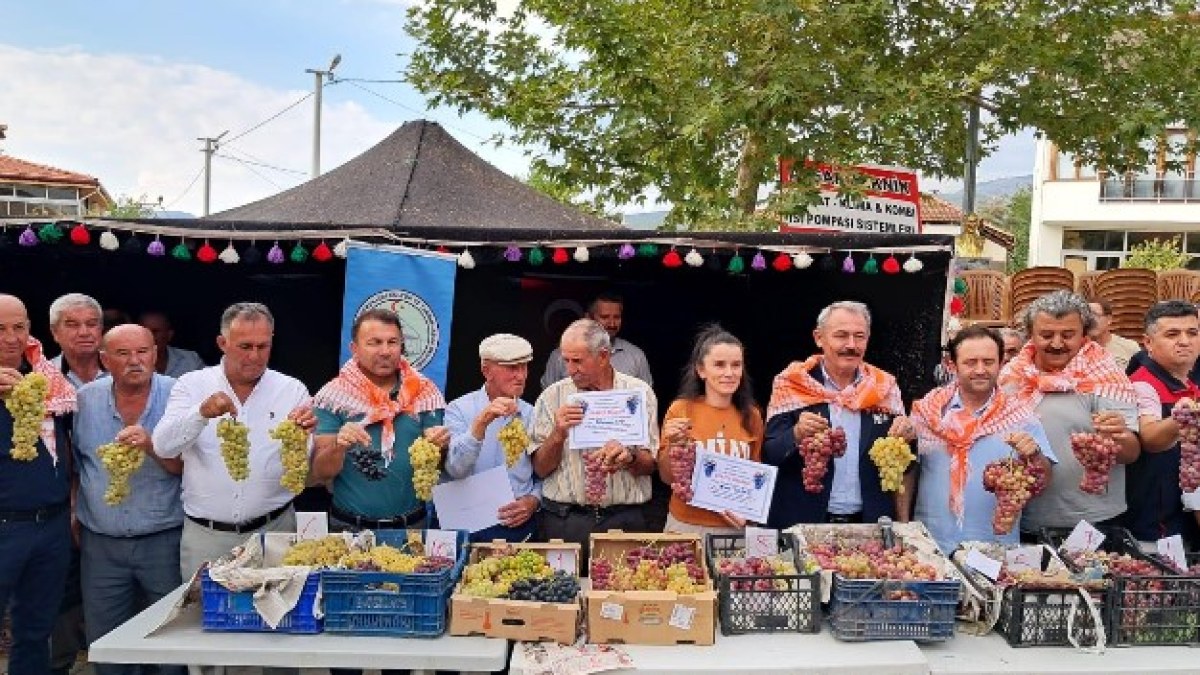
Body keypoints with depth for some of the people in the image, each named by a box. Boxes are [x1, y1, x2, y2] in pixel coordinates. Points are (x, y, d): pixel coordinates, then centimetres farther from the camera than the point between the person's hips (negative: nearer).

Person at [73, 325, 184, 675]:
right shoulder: (86, 399, 2)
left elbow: (186, 467, -10)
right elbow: (72, 461, 13)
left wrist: (151, 446, -26)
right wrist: (73, 515, 10)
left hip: (164, 540, -3)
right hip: (100, 541, 3)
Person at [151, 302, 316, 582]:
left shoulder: (292, 390, 0)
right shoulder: (193, 385, 2)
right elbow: (163, 447, -10)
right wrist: (202, 413, -27)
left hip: (273, 530, 0)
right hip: (204, 535, 0)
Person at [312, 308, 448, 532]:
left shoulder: (425, 393, -2)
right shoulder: (333, 396, -5)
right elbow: (319, 473, -6)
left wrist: (438, 446, -21)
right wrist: (339, 446, -26)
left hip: (412, 523, 1)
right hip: (349, 527, -1)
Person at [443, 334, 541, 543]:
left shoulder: (532, 415, 12)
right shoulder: (459, 409, 2)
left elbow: (543, 475, 16)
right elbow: (455, 469, -13)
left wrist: (533, 500, -4)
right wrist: (481, 423, -23)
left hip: (520, 525, 2)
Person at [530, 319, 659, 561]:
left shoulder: (639, 392, 2)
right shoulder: (552, 396, 3)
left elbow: (649, 465, 1)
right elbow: (541, 469, 2)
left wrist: (629, 457, -20)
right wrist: (558, 434, -14)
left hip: (623, 520, 0)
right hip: (563, 520, 0)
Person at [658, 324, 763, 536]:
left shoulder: (751, 415, -1)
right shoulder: (680, 410, -8)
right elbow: (667, 478, -2)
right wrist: (672, 445, -18)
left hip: (736, 527, 2)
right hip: (686, 526, -2)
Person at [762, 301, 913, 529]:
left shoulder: (884, 387, 5)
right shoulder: (792, 385, -2)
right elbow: (769, 455, -5)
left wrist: (904, 437, -10)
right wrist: (797, 434, -23)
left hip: (870, 523, 2)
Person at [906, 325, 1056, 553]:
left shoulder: (1020, 416, 1)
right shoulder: (928, 410, 1)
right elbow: (907, 470, 4)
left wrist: (1033, 455, -21)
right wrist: (903, 525, -1)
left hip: (996, 547, 0)